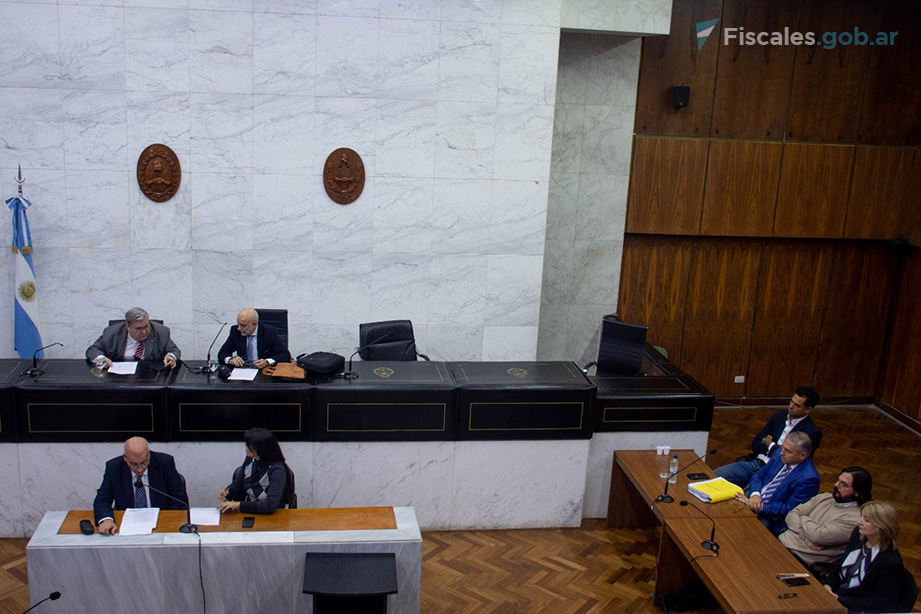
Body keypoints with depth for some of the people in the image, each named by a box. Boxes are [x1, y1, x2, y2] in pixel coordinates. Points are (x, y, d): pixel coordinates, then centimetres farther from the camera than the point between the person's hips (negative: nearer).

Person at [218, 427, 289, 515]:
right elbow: (237, 484, 14)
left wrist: (238, 505, -26)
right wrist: (227, 491, -9)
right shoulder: (250, 460, -2)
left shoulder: (277, 469, -21)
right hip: (247, 512, 6)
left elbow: (270, 505, -28)